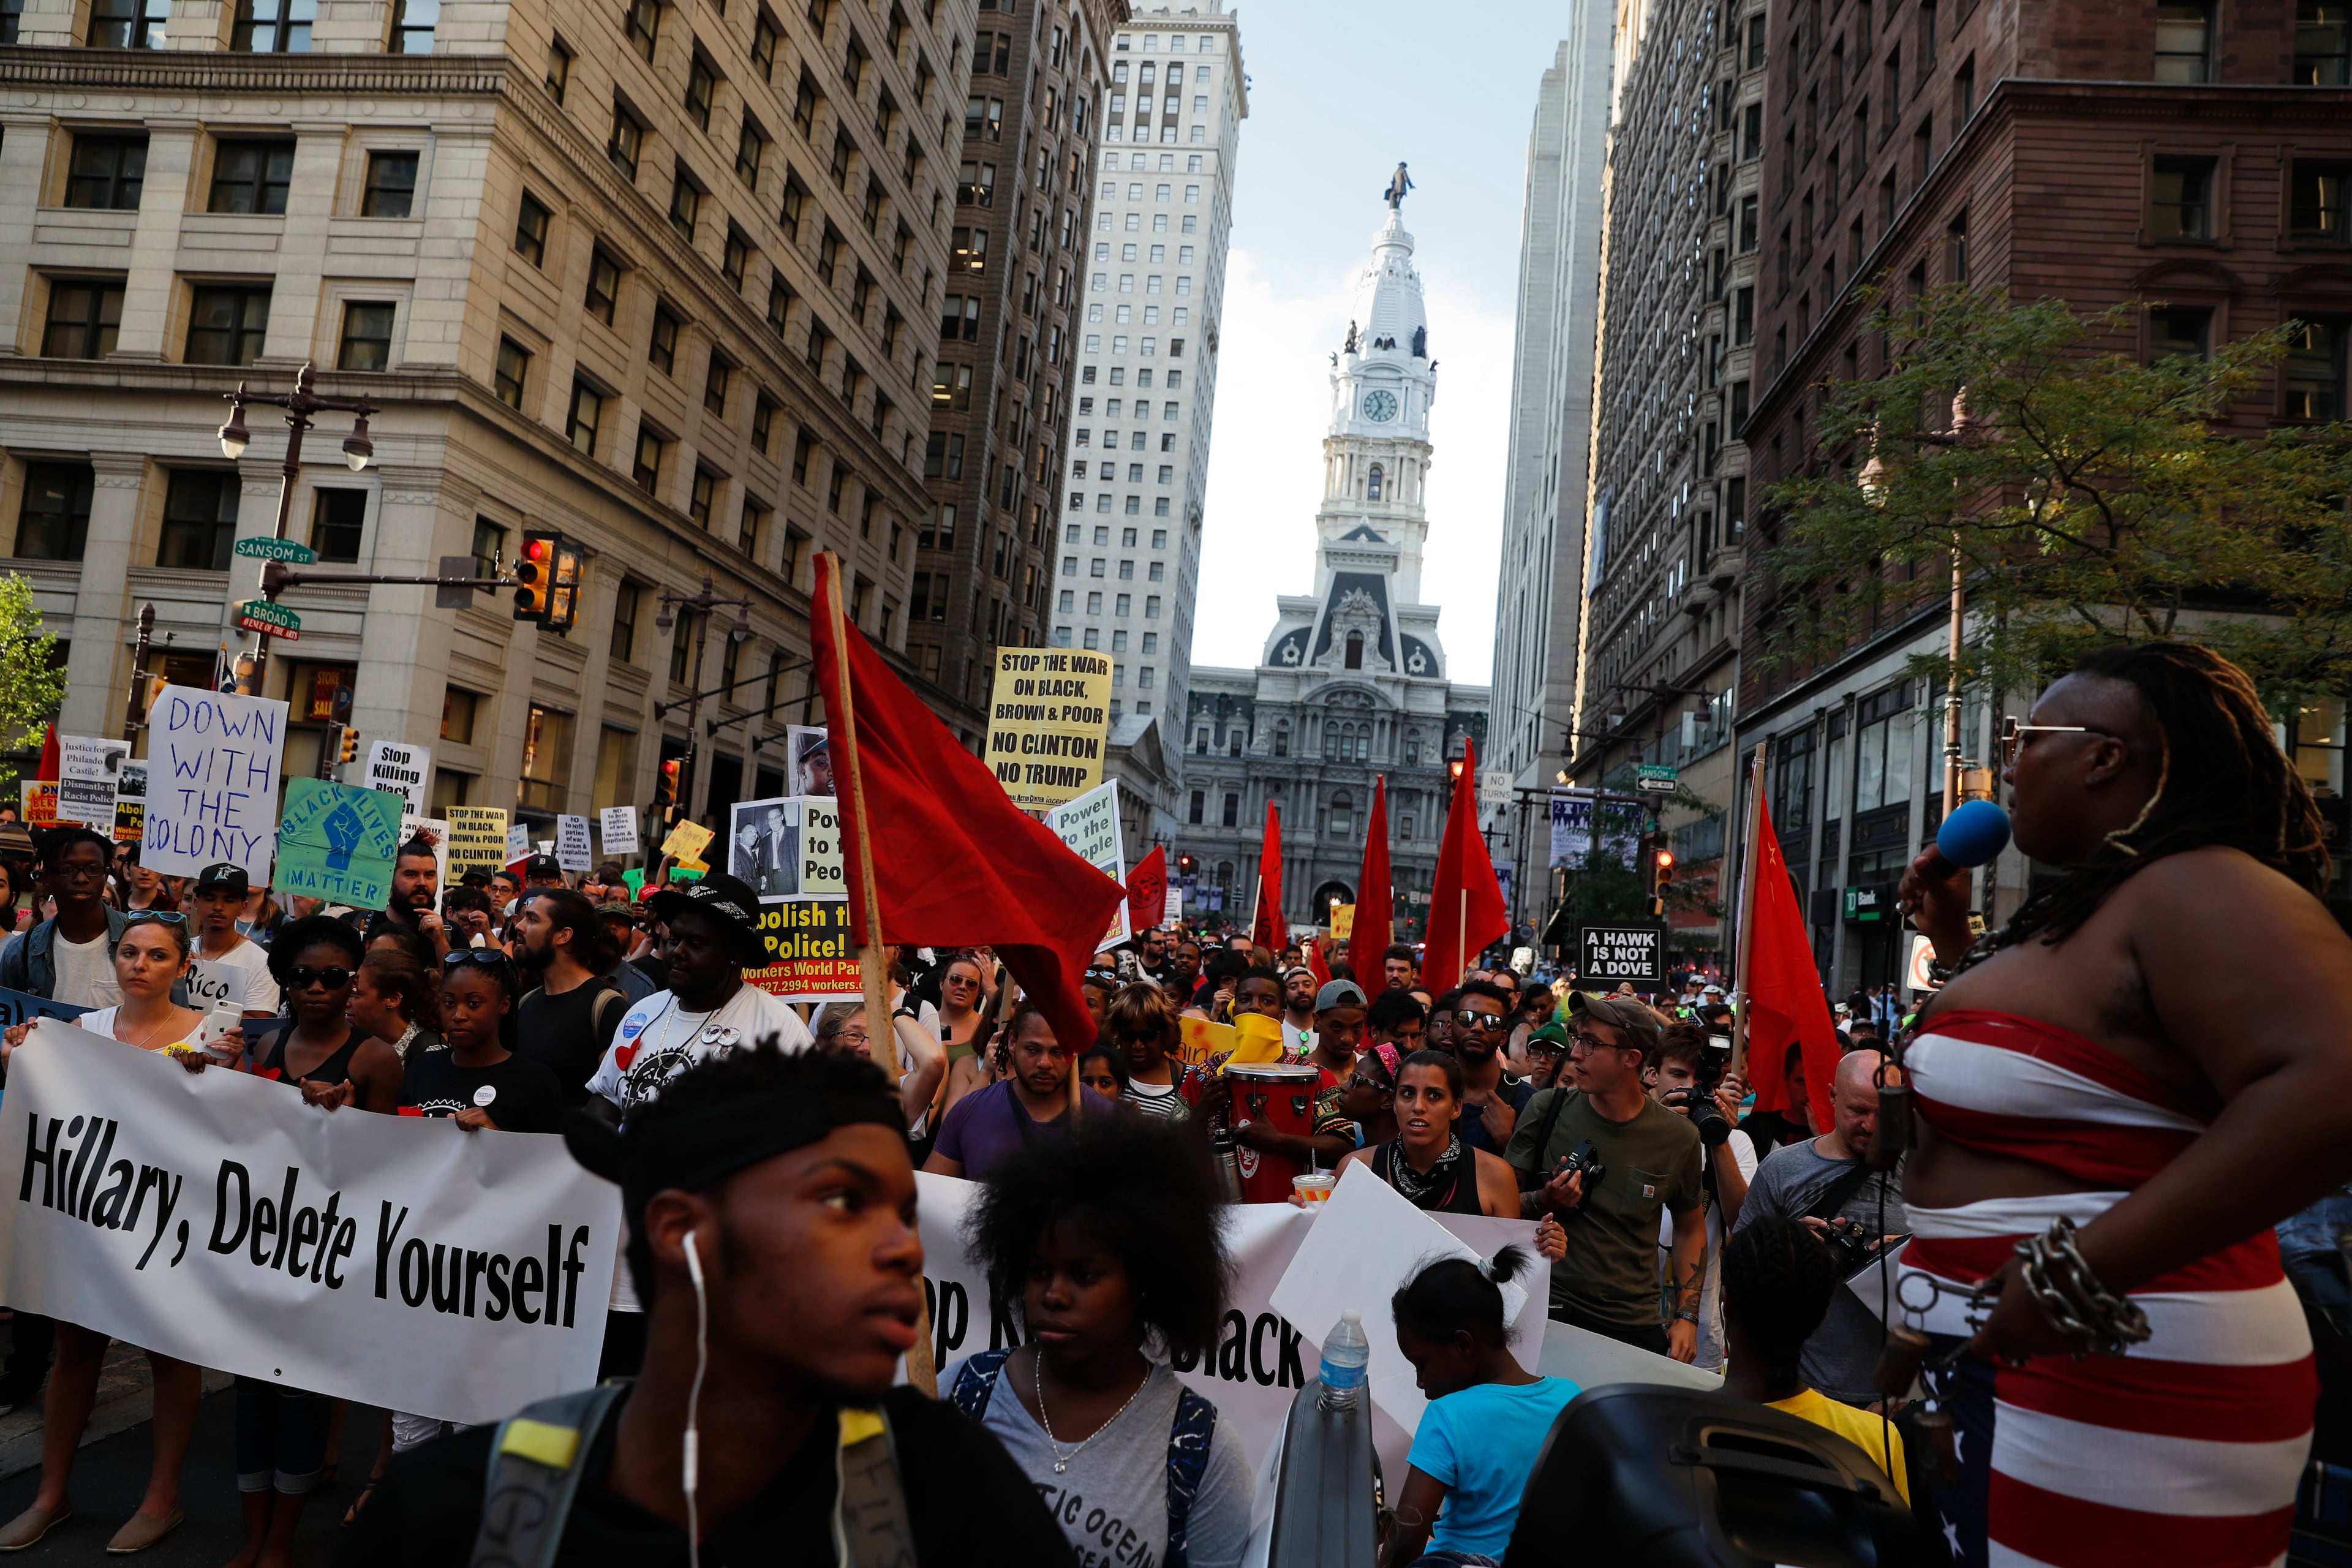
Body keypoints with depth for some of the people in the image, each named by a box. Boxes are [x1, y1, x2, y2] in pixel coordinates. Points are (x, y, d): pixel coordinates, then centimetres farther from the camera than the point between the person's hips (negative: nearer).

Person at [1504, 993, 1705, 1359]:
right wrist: (1541, 1202, -19)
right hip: (1550, 1312, -1)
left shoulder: (1678, 1138, -3)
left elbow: (1691, 1227, 12)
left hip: (1635, 1326, 1)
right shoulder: (1547, 1109, -6)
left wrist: (1687, 1317, 5)